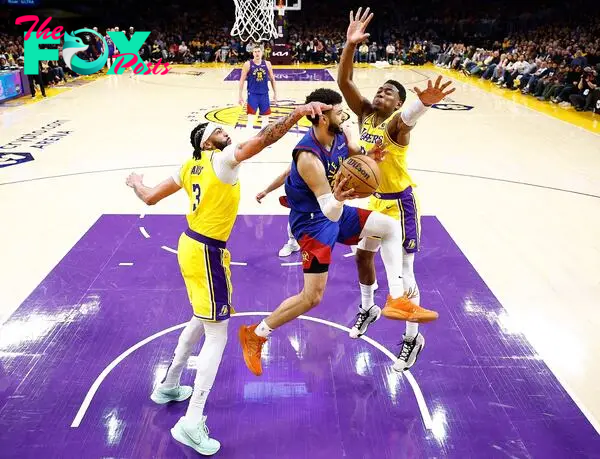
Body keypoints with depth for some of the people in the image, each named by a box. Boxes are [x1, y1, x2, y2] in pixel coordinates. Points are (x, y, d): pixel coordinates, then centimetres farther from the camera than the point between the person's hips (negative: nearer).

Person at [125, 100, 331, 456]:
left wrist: (136, 182, 37)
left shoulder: (190, 167, 10)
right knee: (217, 334, -3)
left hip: (191, 245, 9)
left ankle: (169, 385, 42)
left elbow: (151, 198, 17)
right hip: (206, 252, -9)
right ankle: (192, 423, 2)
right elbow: (263, 140, -28)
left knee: (203, 319, 26)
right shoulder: (222, 158, -11)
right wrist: (296, 115, -35)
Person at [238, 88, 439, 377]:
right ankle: (255, 335, 11)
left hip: (335, 212, 8)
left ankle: (397, 300, 4)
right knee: (312, 297, -7)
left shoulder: (342, 135, -7)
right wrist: (338, 198, -56)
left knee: (390, 226, 4)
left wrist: (369, 158, -15)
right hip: (313, 222, -8)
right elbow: (331, 212, -33)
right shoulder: (309, 157, -30)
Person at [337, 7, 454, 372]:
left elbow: (409, 114, -47)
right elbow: (344, 81, -13)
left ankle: (413, 338, 16)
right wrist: (351, 45, -28)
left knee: (403, 272, -2)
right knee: (363, 255, 19)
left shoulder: (397, 123, -21)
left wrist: (425, 102, -70)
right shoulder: (365, 113, -2)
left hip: (399, 203, -7)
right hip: (374, 199, 7)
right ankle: (368, 309, 45)